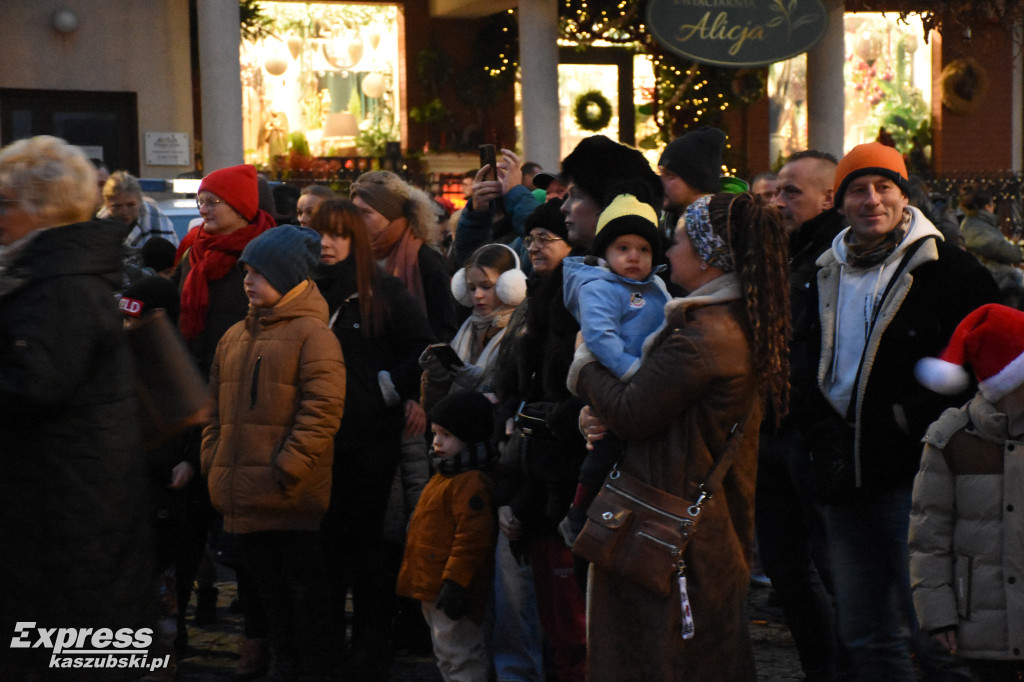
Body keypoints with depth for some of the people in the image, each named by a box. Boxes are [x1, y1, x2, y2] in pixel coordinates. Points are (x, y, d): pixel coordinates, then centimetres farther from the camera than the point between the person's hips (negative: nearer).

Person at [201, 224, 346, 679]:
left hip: (292, 502, -7)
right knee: (269, 588, 16)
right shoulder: (236, 336, 15)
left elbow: (323, 408, -15)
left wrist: (289, 469, -17)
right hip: (245, 498, 7)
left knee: (304, 590, 0)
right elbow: (216, 407, 20)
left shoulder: (312, 333, -8)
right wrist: (212, 462, 9)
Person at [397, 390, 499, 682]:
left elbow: (472, 536, -25)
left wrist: (455, 581, -26)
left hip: (451, 589, -11)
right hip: (432, 587, 11)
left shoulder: (471, 483, -19)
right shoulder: (444, 476, 16)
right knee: (447, 656, 19)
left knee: (459, 658, -8)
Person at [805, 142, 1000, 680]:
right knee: (864, 635, 12)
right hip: (846, 478, 6)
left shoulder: (947, 269, -5)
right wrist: (822, 434, 5)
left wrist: (909, 419, -14)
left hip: (913, 474, -6)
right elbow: (809, 369, 21)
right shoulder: (828, 275, 13)